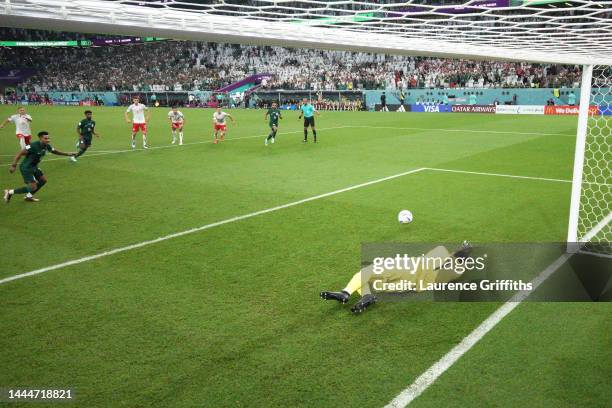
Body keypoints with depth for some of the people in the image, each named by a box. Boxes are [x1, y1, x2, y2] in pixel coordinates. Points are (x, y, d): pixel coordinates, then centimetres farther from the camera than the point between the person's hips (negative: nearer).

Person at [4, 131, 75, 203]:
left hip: (34, 167, 9)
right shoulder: (34, 146, -26)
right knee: (33, 187, -11)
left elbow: (54, 151, 19)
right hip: (26, 168, -9)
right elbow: (20, 153, -24)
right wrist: (13, 165, -28)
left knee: (43, 180, 16)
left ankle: (29, 196, 28)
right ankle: (10, 192, 3)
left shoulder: (47, 146, -2)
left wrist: (67, 154, 18)